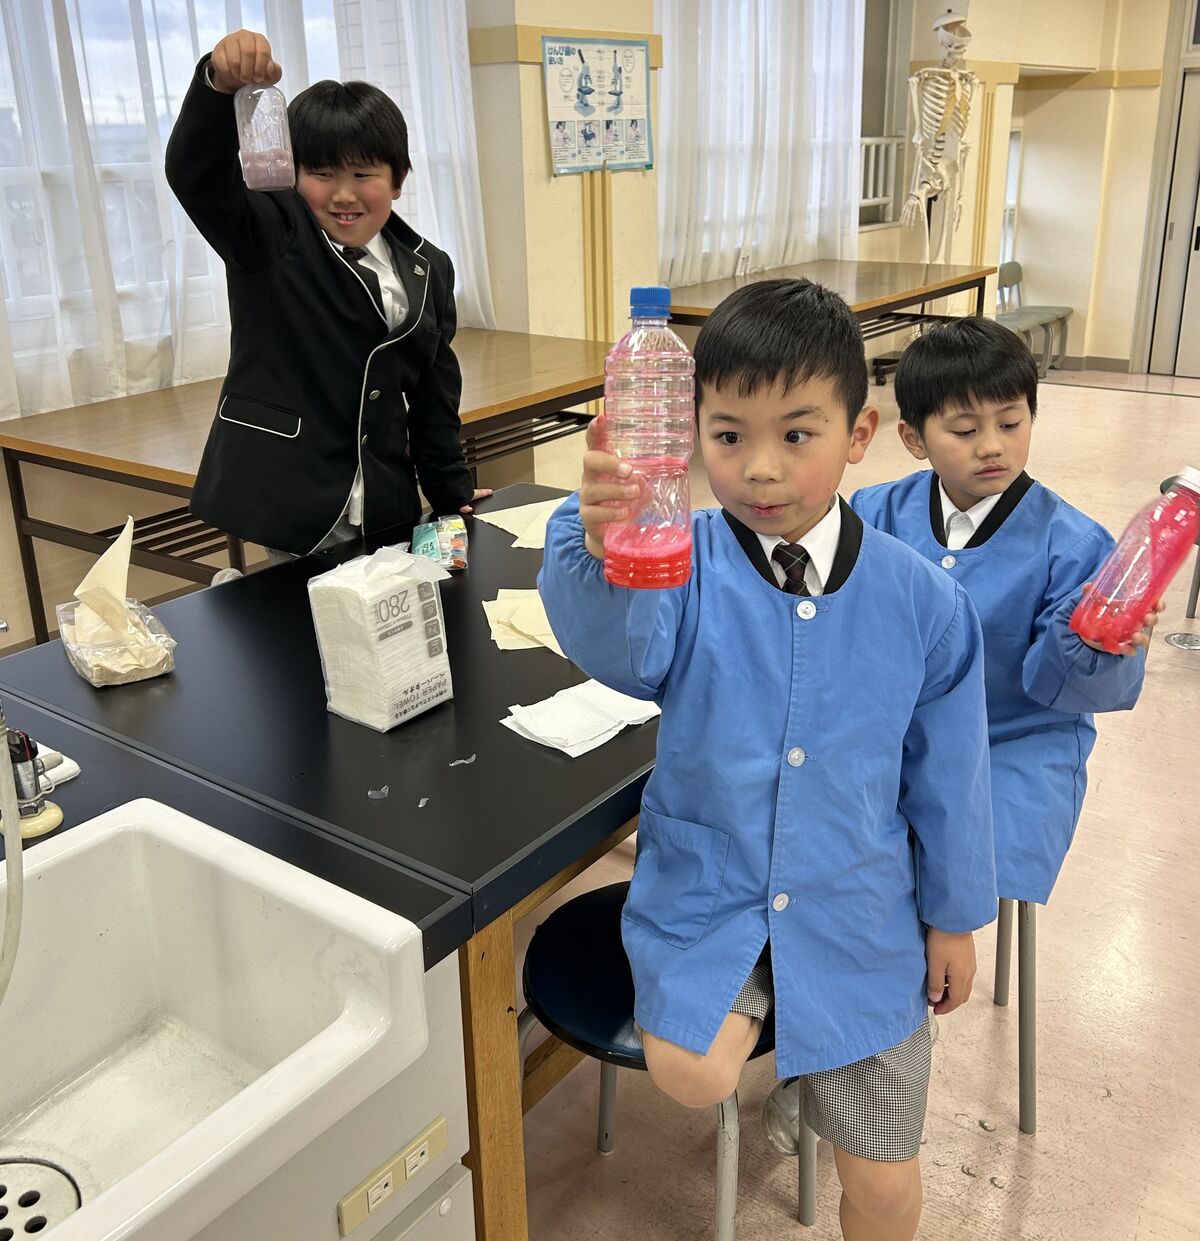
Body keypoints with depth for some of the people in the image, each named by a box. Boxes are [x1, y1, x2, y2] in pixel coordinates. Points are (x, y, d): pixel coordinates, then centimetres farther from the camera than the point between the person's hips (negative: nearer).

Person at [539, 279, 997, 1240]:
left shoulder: (923, 603, -11)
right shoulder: (686, 568, -15)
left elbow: (946, 772, 0)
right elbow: (619, 645, -37)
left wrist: (954, 917, 10)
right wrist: (599, 548, -59)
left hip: (859, 919, 1)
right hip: (705, 892, 0)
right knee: (692, 1073, -24)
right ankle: (752, 1005, 10)